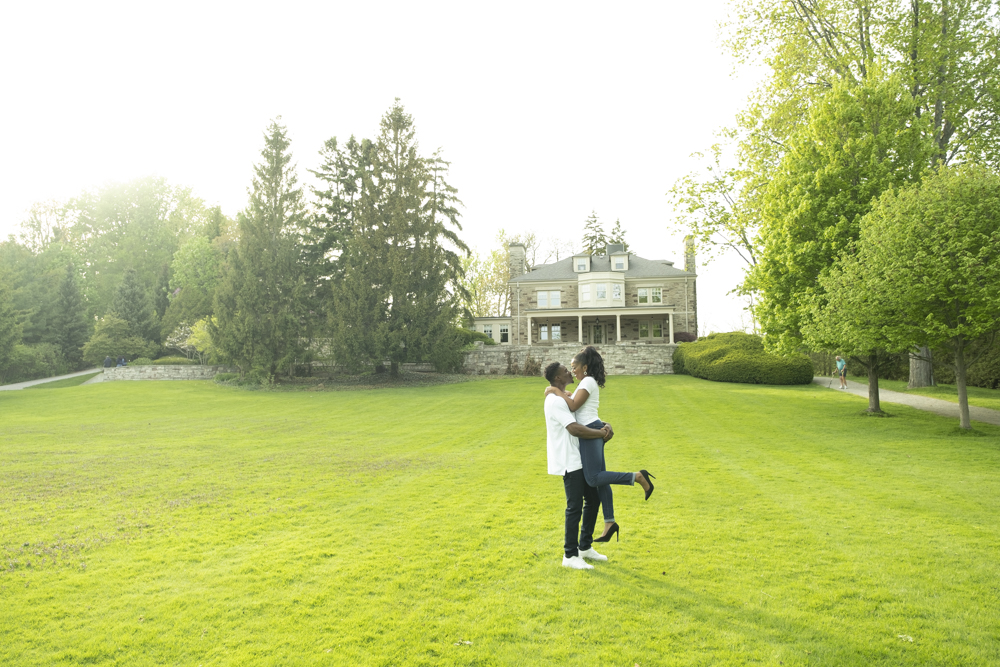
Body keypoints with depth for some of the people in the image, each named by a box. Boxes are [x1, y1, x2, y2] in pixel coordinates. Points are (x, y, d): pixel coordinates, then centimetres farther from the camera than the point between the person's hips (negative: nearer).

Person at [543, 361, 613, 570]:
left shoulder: (565, 398, 16)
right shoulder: (555, 401, -17)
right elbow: (574, 429, -26)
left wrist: (605, 426, -3)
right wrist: (602, 434, -16)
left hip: (579, 459, 10)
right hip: (568, 462, -10)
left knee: (592, 499, 15)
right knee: (575, 506, -6)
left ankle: (585, 547, 26)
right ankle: (570, 556, 4)